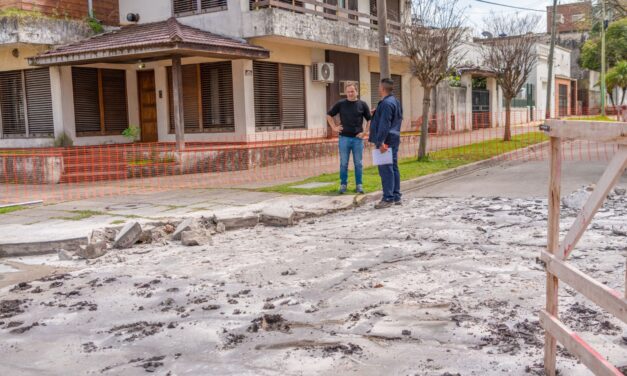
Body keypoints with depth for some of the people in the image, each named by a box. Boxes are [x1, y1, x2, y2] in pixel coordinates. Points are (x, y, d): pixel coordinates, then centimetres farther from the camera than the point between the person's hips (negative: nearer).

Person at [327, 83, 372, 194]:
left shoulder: (362, 104, 3)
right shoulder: (340, 104, 3)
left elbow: (369, 120, 7)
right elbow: (329, 115, 12)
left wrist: (364, 132, -2)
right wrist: (334, 127, 3)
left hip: (358, 138, 0)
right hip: (344, 138, 0)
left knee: (358, 163, 4)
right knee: (343, 163, 4)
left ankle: (359, 185, 12)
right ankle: (343, 184, 13)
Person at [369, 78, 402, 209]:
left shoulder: (386, 103, -16)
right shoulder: (395, 102, 17)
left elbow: (384, 125, -21)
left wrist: (381, 142, -23)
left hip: (387, 141, -10)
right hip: (394, 140, 10)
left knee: (385, 169, -9)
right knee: (393, 168, 13)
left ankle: (388, 198, -8)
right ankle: (396, 197, 18)